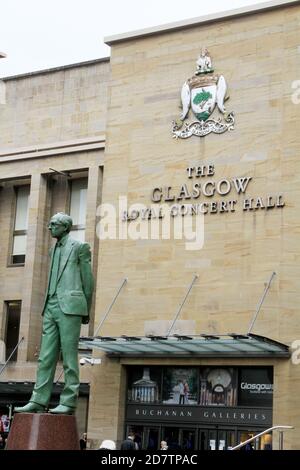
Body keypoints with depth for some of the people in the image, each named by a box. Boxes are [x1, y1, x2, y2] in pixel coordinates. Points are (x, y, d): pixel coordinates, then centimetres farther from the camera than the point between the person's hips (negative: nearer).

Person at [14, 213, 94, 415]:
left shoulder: (79, 247, 2)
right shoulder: (54, 250, 23)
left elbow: (88, 281, 2)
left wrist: (85, 311, 3)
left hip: (69, 307, -7)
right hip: (51, 307, 7)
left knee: (69, 356, -6)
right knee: (46, 357, 2)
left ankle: (69, 402, -4)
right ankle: (39, 401, 1)